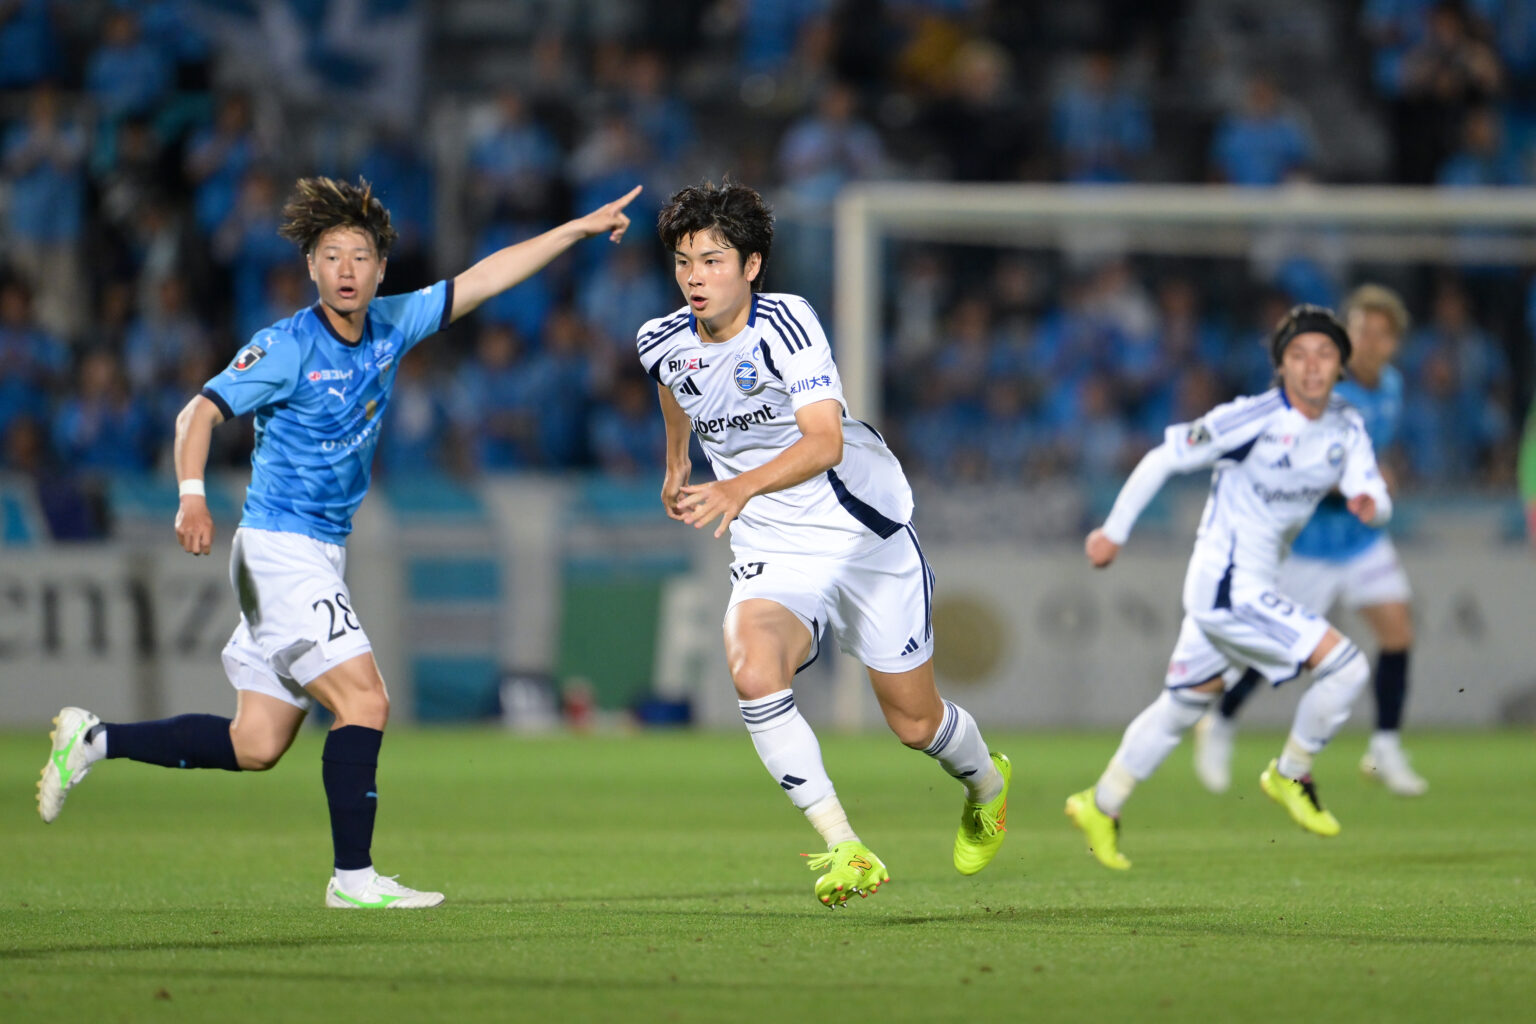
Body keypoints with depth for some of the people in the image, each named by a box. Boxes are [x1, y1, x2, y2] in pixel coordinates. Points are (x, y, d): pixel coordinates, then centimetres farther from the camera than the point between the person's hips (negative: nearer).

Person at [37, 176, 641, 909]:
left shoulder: (390, 327, 6)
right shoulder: (288, 347, -14)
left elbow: (484, 277, 12)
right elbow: (201, 413, -18)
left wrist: (581, 228, 12)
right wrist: (192, 496, -35)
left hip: (321, 557, 8)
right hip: (281, 551, -8)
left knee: (256, 746, 8)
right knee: (364, 702, -15)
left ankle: (95, 739, 19)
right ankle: (354, 877, -10)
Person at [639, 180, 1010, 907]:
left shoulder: (785, 323, -22)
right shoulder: (664, 344, -5)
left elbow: (825, 442, -34)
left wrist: (742, 488, -48)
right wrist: (677, 461, 34)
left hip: (866, 537, -3)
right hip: (771, 554, 3)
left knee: (915, 723, 8)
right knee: (751, 670, -29)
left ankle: (987, 785, 45)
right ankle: (844, 850, -27)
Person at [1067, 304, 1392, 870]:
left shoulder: (1347, 429, 2)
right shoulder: (1254, 419, -19)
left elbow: (1372, 492, -3)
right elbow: (1162, 459, -12)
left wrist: (1369, 502, -29)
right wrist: (1114, 531, -7)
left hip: (1250, 585, 8)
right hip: (1228, 586, -8)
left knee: (1188, 700, 21)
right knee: (1346, 666, -15)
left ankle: (1101, 806, 34)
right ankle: (1290, 775, 5)